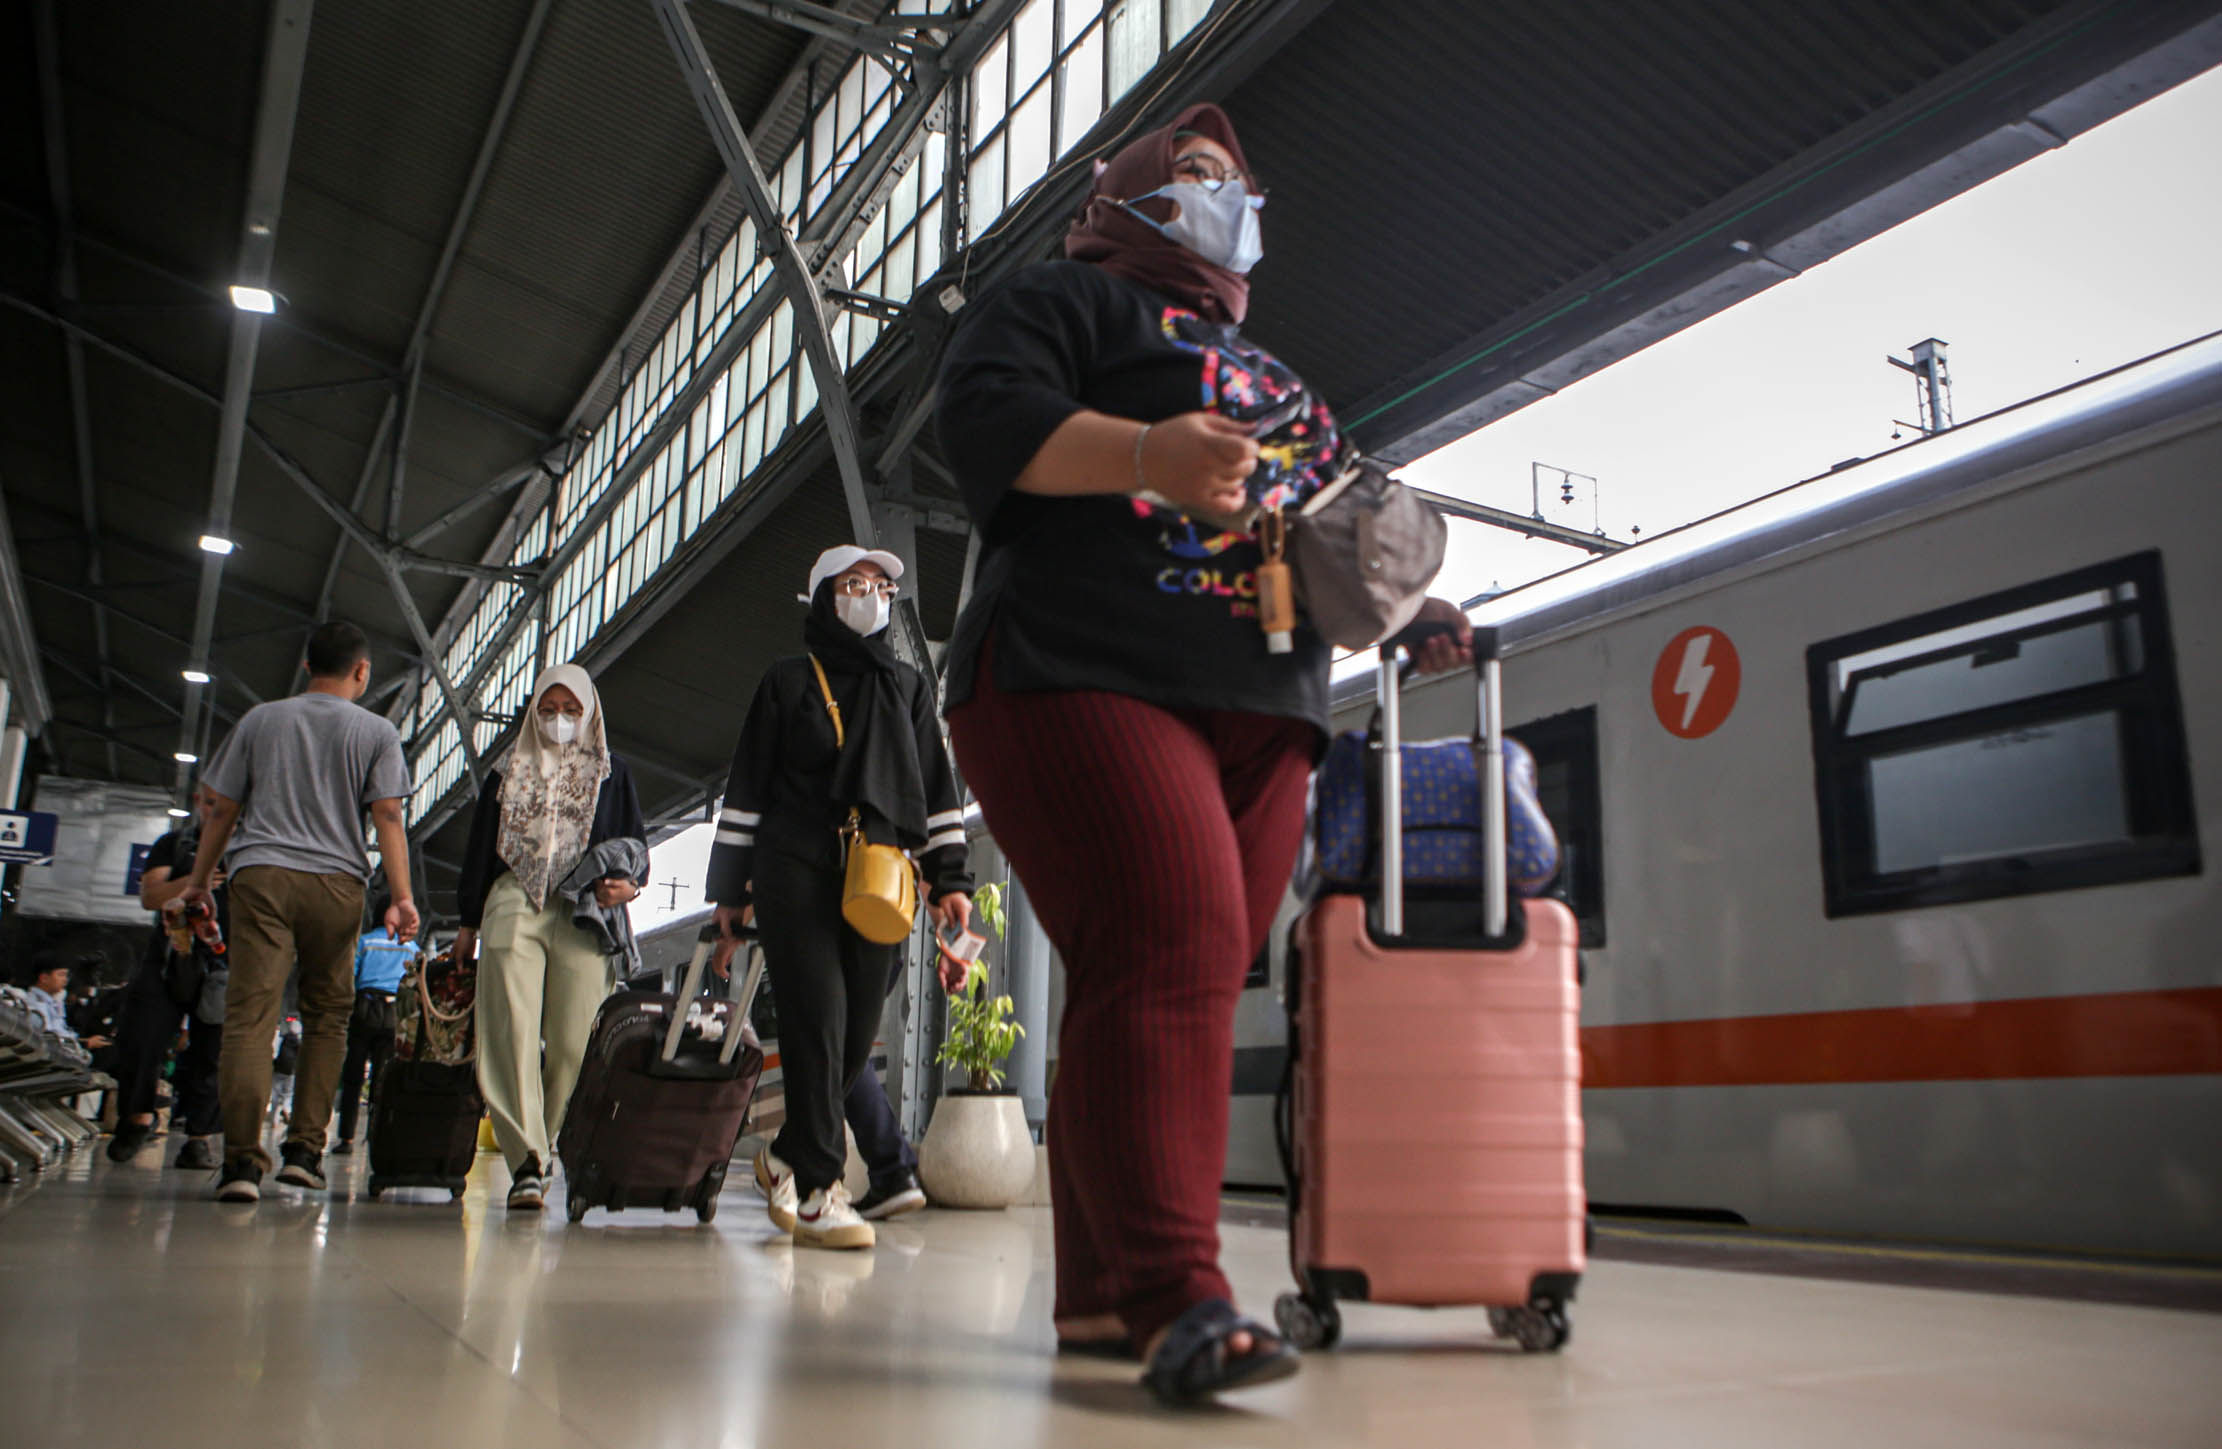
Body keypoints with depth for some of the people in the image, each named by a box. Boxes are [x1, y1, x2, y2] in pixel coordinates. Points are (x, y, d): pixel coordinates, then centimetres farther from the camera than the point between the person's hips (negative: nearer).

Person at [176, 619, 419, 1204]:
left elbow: (222, 809, 15)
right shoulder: (377, 732, 9)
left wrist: (199, 881, 25)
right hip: (336, 881, -1)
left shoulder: (260, 720, 15)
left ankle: (243, 1160, -14)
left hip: (261, 873, 1)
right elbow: (388, 816, -1)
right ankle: (304, 1150, 6)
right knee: (326, 1017, 10)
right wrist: (401, 897, -5)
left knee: (250, 1014, -6)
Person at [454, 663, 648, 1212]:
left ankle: (554, 1149, 4)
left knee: (575, 1042, -8)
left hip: (584, 916, -1)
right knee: (512, 1031, -13)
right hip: (514, 909, 1)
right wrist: (469, 922, 15)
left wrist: (628, 884, -9)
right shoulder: (509, 773, 21)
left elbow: (636, 846, 14)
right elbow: (480, 847, 20)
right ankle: (527, 1163, -18)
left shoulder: (612, 775, 18)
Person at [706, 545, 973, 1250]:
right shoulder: (789, 681, 12)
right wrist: (730, 884, 4)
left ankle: (788, 1154, 22)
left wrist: (949, 876, 7)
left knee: (858, 1034, 1)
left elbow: (937, 785, 17)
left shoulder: (909, 686, 21)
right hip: (796, 872, -3)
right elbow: (746, 785, 10)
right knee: (817, 1021, -12)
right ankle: (818, 1191, -9)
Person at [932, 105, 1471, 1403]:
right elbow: (986, 415, -6)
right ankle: (1174, 1293, -23)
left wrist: (1411, 608, 15)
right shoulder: (1070, 300, 13)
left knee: (1185, 993, 1)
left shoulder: (1279, 380, 35)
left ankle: (1101, 1293, 8)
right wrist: (1142, 454, -22)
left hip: (1263, 720, 7)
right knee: (1170, 954, -22)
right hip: (1087, 680, -7)